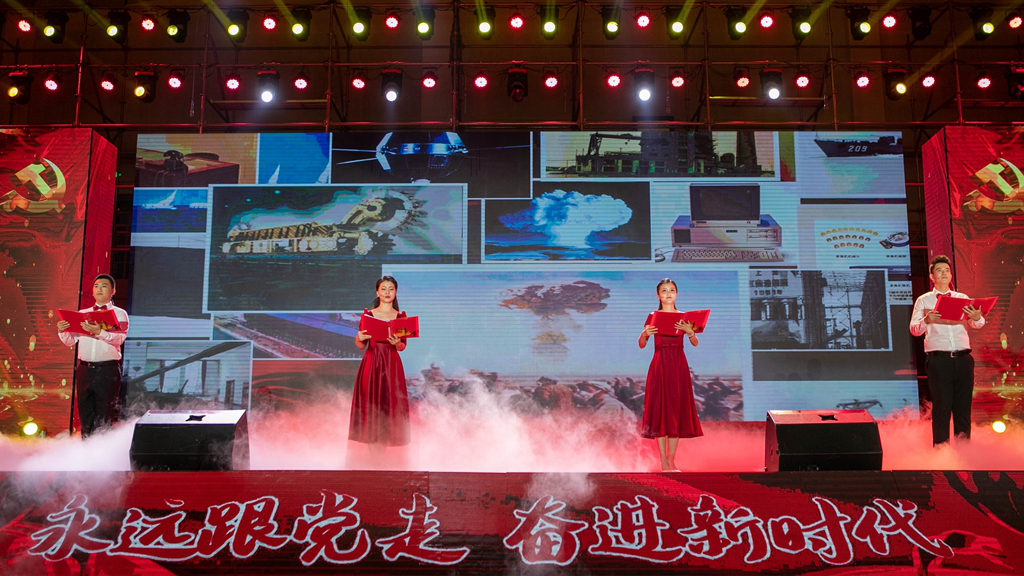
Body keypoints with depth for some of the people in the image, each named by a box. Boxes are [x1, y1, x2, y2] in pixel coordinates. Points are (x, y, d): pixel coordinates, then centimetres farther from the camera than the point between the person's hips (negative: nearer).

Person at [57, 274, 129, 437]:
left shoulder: (119, 314, 4)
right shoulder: (82, 313, 17)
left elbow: (119, 338, -13)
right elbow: (71, 341, 12)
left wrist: (100, 332, -29)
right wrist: (62, 331, -8)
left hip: (108, 371, -4)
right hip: (84, 370, 4)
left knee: (104, 418, -2)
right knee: (85, 415, 9)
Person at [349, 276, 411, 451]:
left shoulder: (401, 317, 6)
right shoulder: (368, 315, 4)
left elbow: (402, 347, 3)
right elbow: (360, 346, 3)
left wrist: (397, 342, -19)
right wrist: (359, 338, -18)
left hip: (391, 365, 1)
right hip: (371, 364, -1)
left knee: (389, 403, 0)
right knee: (371, 404, -1)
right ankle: (374, 448, 7)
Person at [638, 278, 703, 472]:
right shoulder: (653, 316, 3)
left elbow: (695, 343, -3)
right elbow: (641, 345, 1)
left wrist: (689, 331, -22)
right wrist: (645, 334, -19)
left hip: (679, 365, 2)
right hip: (659, 365, -2)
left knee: (677, 410, 2)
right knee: (660, 410, -3)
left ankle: (672, 461, 11)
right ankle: (663, 461, 4)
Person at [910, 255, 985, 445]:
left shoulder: (963, 298, 16)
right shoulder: (924, 300, 9)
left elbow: (975, 324, 3)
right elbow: (914, 329, 0)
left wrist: (977, 318, -21)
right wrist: (926, 320, -22)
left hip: (963, 359, 3)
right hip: (939, 361, -2)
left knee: (963, 407, 4)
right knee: (941, 407, -3)